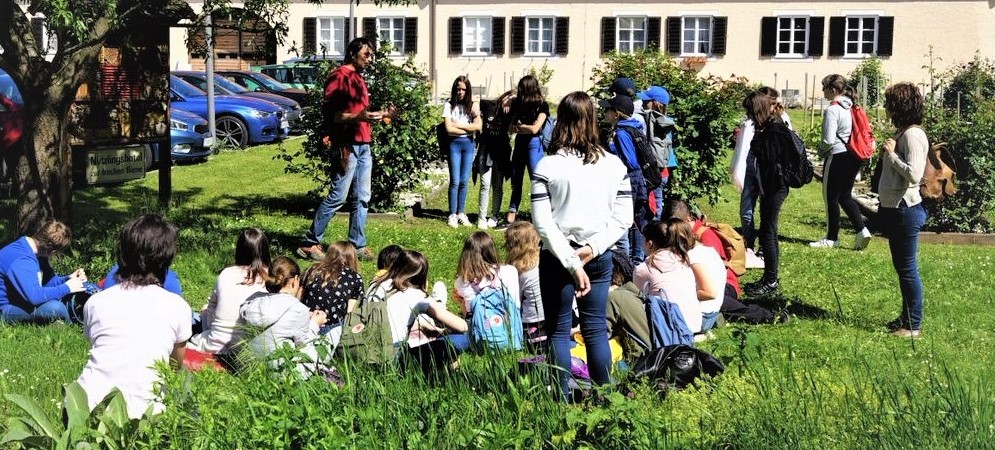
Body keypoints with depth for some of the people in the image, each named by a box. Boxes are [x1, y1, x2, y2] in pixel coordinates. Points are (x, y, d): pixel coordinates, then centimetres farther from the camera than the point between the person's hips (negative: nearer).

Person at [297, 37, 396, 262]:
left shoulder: (358, 78, 20)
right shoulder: (339, 77, -9)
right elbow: (330, 114, -16)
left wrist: (383, 114, 18)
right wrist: (358, 117, -28)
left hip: (363, 144, 9)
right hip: (346, 145, -9)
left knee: (362, 198, 8)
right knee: (337, 197, -8)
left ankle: (357, 245, 14)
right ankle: (309, 243, 1)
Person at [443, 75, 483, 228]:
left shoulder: (472, 106, 6)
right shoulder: (449, 106, 1)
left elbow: (478, 126, -7)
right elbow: (449, 128, -8)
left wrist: (457, 124, -8)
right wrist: (469, 128, -5)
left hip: (469, 144, 2)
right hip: (454, 144, -2)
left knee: (464, 181, 5)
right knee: (455, 181, -4)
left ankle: (461, 213, 14)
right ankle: (452, 215, 2)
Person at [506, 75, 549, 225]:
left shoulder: (542, 105, -7)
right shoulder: (520, 104, 11)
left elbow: (534, 129, -15)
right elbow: (511, 128, 7)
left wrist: (519, 126, -1)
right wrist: (525, 128, -10)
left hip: (534, 143, -7)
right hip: (520, 143, 7)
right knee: (516, 180, 10)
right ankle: (512, 211, 16)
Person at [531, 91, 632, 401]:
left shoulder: (547, 166, -10)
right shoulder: (614, 165, -2)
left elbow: (543, 224, -14)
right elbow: (623, 219, -3)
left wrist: (572, 263, -14)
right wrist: (592, 248, -7)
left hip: (557, 256, -3)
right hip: (600, 256, 3)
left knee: (558, 330, 9)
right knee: (596, 328, 13)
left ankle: (563, 398, 14)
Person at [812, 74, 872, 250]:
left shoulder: (832, 110, -17)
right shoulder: (851, 107, 8)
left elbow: (829, 140, -22)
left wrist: (820, 149, 0)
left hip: (838, 156, -8)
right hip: (854, 156, 8)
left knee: (831, 197, 5)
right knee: (845, 196, 17)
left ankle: (832, 238, 14)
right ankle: (861, 230, 6)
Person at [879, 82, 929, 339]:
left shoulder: (913, 135, -17)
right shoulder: (902, 132, 12)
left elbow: (914, 174, -27)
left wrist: (891, 153, -19)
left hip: (905, 210, -10)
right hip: (894, 209, 10)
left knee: (908, 269, -2)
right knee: (901, 267, 17)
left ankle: (914, 325, 6)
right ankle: (907, 318, 28)